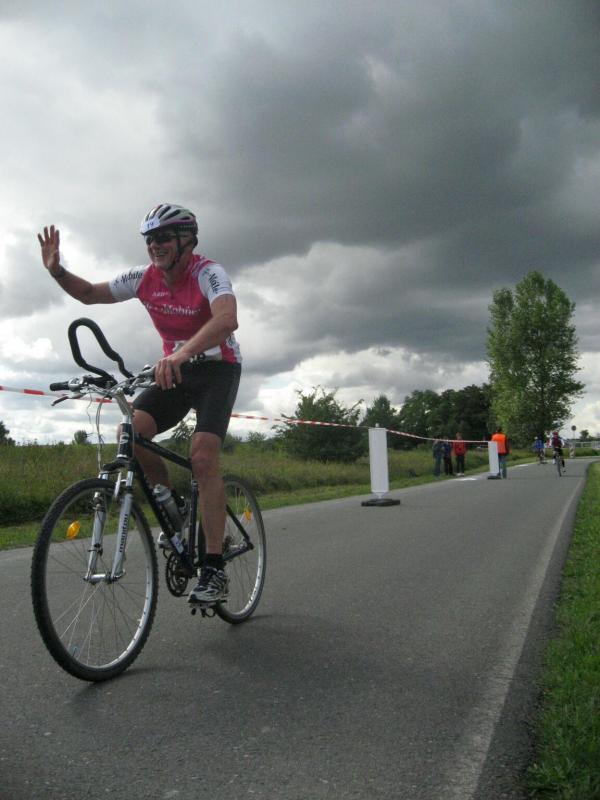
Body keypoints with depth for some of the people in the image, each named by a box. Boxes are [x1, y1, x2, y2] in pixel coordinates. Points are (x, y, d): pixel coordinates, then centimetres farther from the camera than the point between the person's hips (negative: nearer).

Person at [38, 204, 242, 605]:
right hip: (174, 369, 5)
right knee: (131, 431, -20)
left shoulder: (208, 272, -20)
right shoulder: (145, 277, -3)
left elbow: (227, 320, -40)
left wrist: (183, 352, -56)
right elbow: (89, 293, 6)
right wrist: (57, 271, -14)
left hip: (217, 368, -5)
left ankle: (215, 569, -17)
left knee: (203, 455, -23)